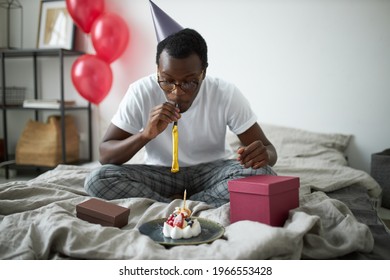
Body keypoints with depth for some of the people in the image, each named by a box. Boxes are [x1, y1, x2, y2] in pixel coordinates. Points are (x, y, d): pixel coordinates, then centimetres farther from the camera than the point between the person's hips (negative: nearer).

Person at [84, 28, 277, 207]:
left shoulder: (227, 94, -17)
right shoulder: (141, 92, -17)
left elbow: (268, 148, -11)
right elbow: (105, 156, -16)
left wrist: (263, 155, -36)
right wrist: (145, 134, -35)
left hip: (213, 171, 0)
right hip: (160, 174, 1)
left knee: (262, 174, -29)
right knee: (97, 180, -25)